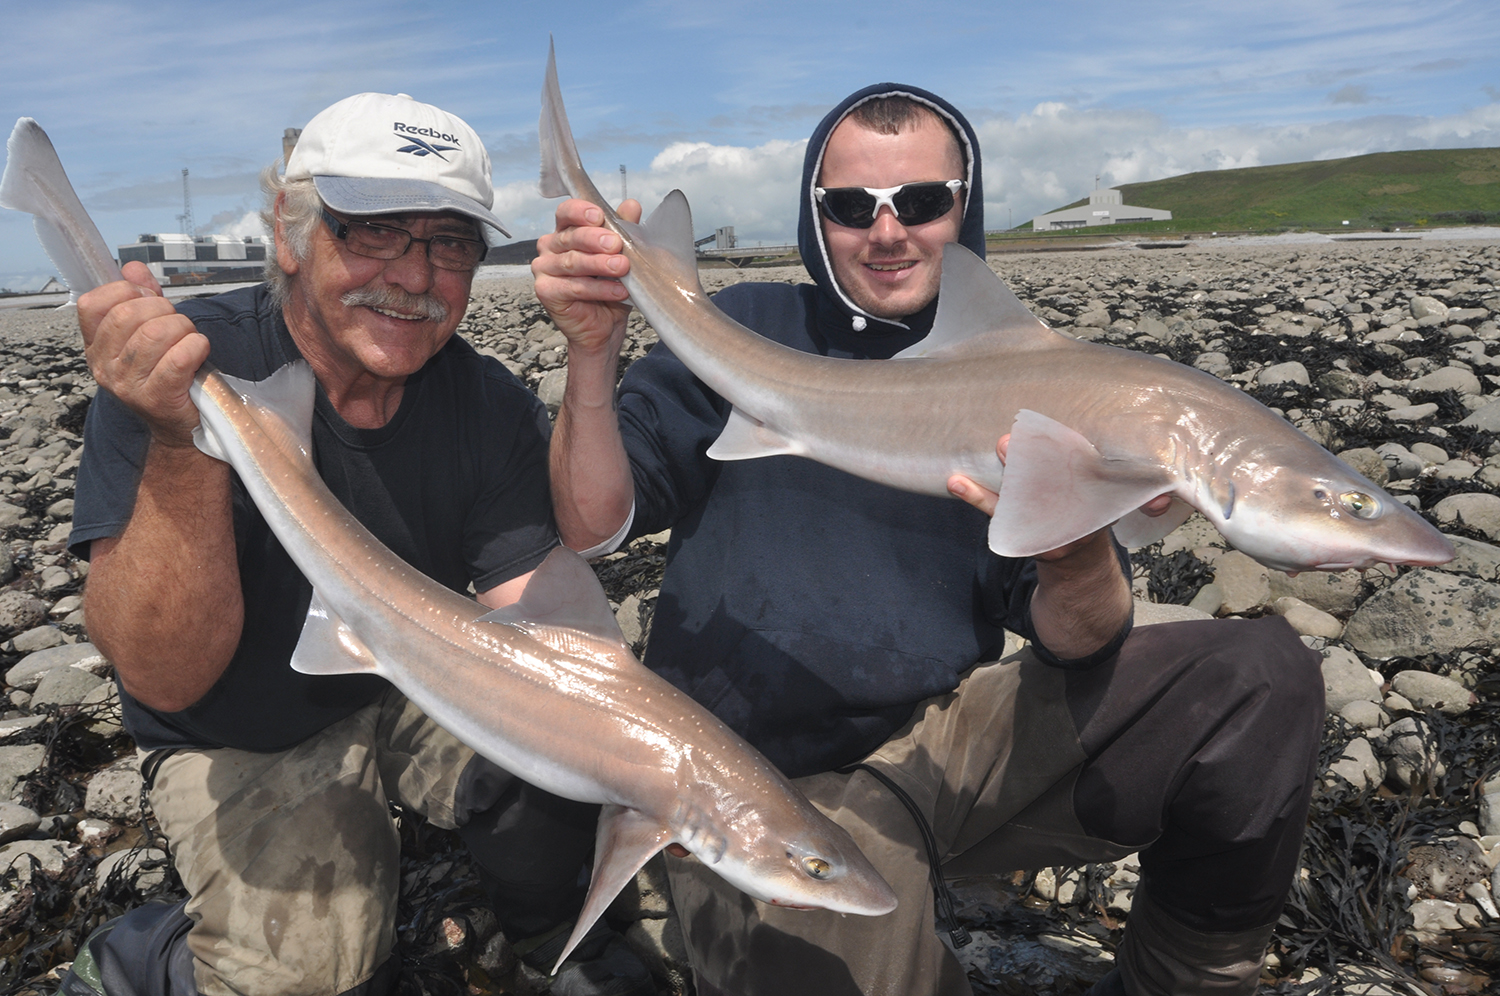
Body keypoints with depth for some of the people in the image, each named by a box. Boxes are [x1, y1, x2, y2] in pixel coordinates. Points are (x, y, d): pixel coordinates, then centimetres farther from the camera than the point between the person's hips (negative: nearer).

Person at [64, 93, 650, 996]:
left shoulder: (494, 410, -13)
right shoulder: (175, 372, -22)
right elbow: (168, 679, -27)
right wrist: (183, 443, -42)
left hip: (424, 690, 2)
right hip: (244, 744, -2)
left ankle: (546, 921, 9)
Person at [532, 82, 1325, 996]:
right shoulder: (750, 332, 2)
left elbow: (1074, 645, -3)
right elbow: (597, 525, -6)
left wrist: (1082, 553, -26)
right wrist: (592, 352, -22)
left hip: (951, 735, 3)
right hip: (768, 777, -2)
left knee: (1262, 677, -12)